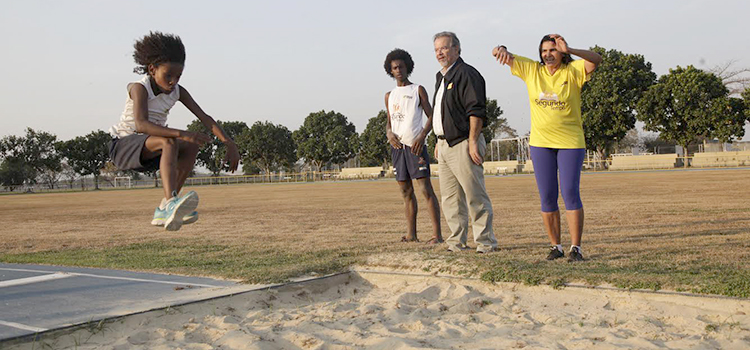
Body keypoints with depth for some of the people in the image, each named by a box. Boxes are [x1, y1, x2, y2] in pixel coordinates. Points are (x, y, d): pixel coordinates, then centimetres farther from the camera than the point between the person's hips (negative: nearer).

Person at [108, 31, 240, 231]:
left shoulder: (177, 91, -3)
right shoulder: (139, 88, -20)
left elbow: (204, 118, -7)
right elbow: (141, 124, -37)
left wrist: (229, 144, -19)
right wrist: (181, 134, -47)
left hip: (147, 151, 7)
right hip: (123, 146, -7)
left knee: (192, 146, -14)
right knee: (169, 142, -32)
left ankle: (164, 211, -13)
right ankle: (170, 202, -49)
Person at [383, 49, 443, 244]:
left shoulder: (418, 90, 4)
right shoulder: (389, 96, 18)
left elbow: (431, 116, 0)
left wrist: (422, 137, -16)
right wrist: (389, 133, -3)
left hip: (415, 145, -5)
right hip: (397, 146, 5)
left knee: (426, 189, -11)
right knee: (406, 191, 7)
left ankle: (437, 234, -13)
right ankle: (411, 234, 10)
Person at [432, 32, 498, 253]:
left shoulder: (466, 74, -9)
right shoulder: (441, 77, 19)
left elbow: (476, 111, -17)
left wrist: (473, 141, -21)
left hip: (462, 144, -10)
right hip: (445, 145, 10)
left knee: (475, 197, -6)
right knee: (450, 198, 11)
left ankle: (486, 242, 0)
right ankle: (457, 242, 18)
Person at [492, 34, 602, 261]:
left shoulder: (572, 71, -4)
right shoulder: (531, 70, 5)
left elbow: (596, 60, -21)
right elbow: (506, 58, 3)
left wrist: (568, 51, -36)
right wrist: (501, 50, -22)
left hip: (570, 142, -3)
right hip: (540, 142, 3)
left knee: (571, 193, -5)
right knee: (547, 198, 5)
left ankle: (575, 247, 0)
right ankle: (555, 246, 16)